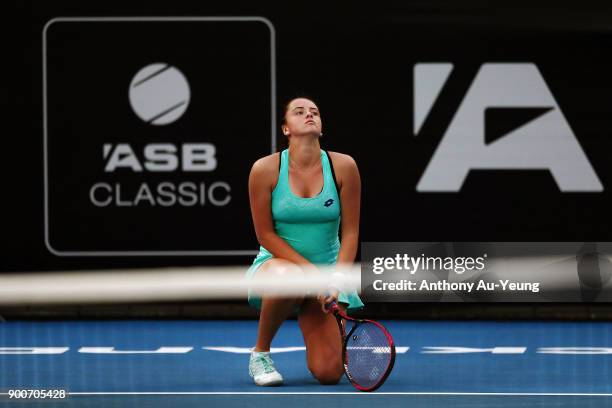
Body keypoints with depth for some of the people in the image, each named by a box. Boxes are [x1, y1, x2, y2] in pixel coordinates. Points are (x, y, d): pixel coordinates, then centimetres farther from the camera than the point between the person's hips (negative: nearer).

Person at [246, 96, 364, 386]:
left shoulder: (343, 167, -6)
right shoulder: (265, 169, -10)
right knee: (287, 277, -43)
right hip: (277, 263, -2)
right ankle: (260, 353, -14)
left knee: (329, 373, -14)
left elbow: (350, 232, -2)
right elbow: (265, 234, -7)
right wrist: (310, 270, -17)